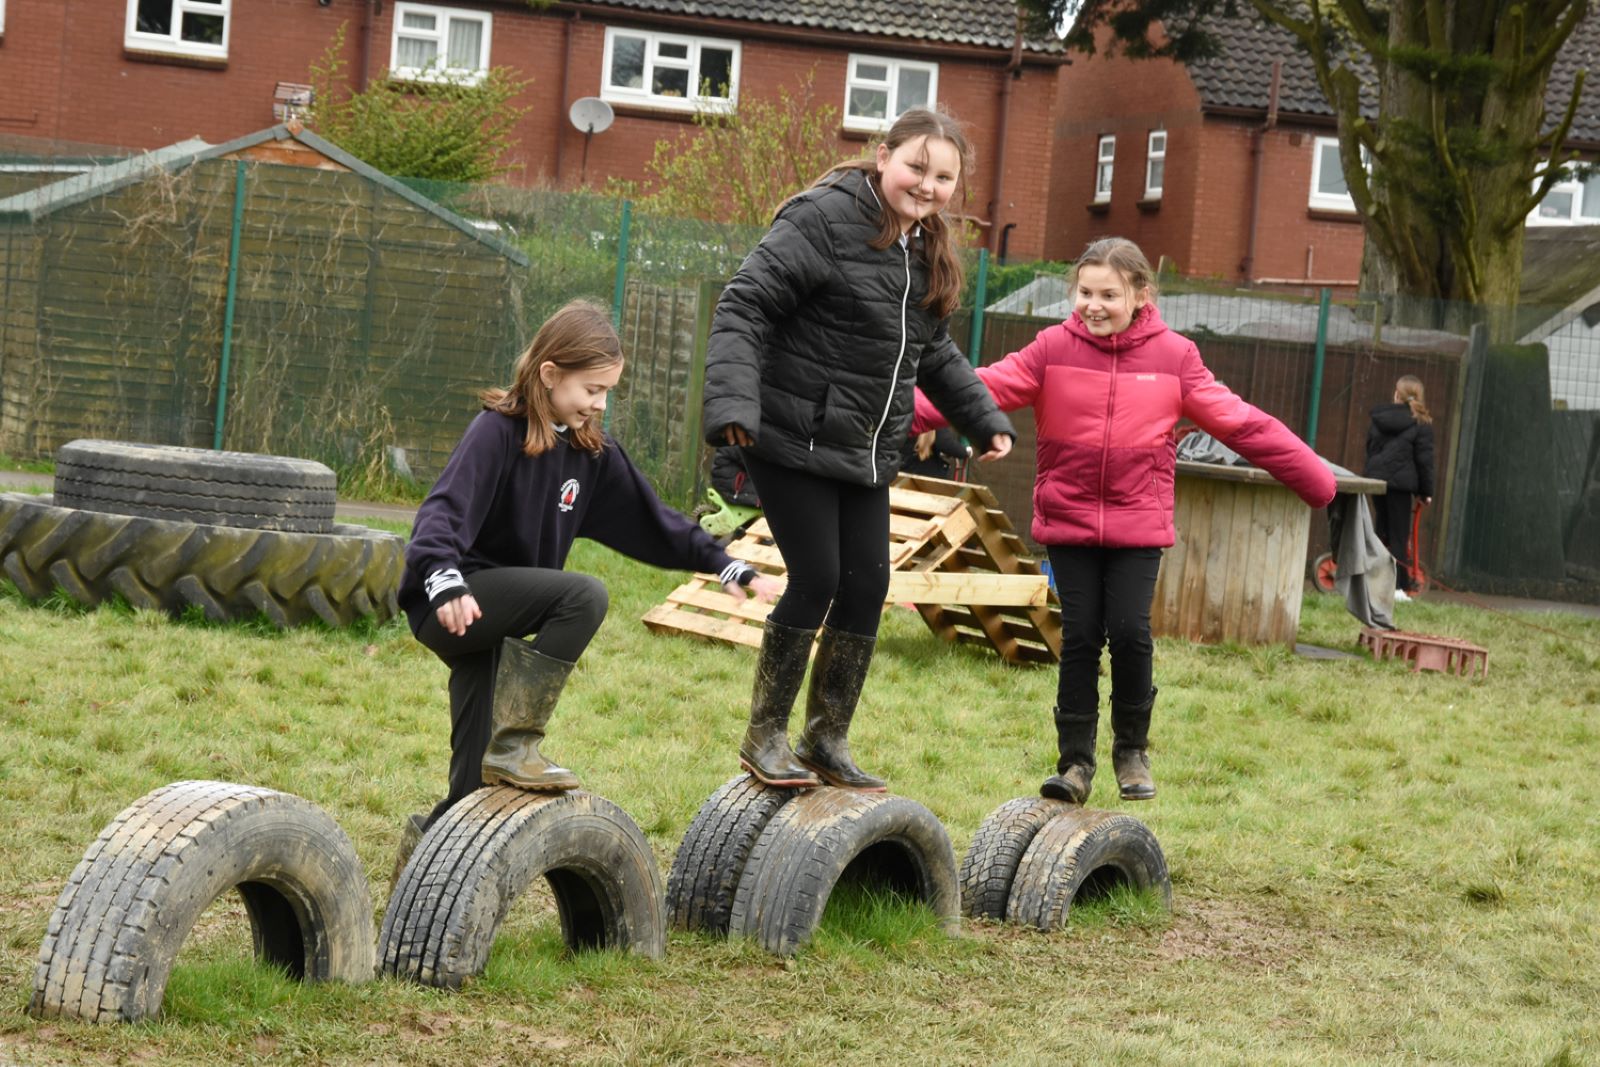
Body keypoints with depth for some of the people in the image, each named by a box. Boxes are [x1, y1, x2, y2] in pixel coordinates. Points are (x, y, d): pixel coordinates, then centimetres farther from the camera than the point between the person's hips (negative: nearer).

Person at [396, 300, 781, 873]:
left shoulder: (590, 450, 7)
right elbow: (443, 511, -28)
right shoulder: (497, 431, -15)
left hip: (498, 619, 8)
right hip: (451, 606, -8)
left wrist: (728, 567, 9)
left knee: (477, 784, 1)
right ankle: (515, 744, -25)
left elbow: (649, 519, 14)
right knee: (584, 597, -29)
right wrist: (446, 582, -45)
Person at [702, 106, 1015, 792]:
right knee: (816, 580, -10)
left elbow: (934, 354, 26)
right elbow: (744, 308, -18)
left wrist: (986, 421, 24)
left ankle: (827, 742, 18)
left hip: (866, 453, 8)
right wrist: (733, 403, -28)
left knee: (867, 587, 4)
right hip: (793, 443, -8)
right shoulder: (823, 220, -14)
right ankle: (764, 738, 5)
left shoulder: (928, 253, 11)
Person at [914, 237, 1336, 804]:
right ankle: (1075, 761, 13)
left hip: (1139, 521, 0)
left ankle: (1132, 750, 15)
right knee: (1080, 636, 0)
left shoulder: (1173, 356, -2)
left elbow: (1236, 421, 1)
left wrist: (1314, 478, -1)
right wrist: (906, 413, -26)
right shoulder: (1054, 348, -3)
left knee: (1130, 632, -8)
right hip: (1068, 518, 1)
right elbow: (985, 388, -13)